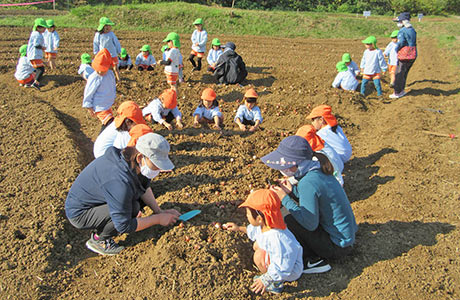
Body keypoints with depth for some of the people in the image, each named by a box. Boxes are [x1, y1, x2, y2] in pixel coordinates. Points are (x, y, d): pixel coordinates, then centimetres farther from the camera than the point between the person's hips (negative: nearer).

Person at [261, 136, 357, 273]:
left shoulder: (308, 183, -27)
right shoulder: (318, 170, 0)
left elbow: (310, 224, -23)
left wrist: (285, 199, -19)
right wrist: (293, 191, 0)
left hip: (339, 245, -9)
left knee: (288, 221, -14)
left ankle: (314, 261, 1)